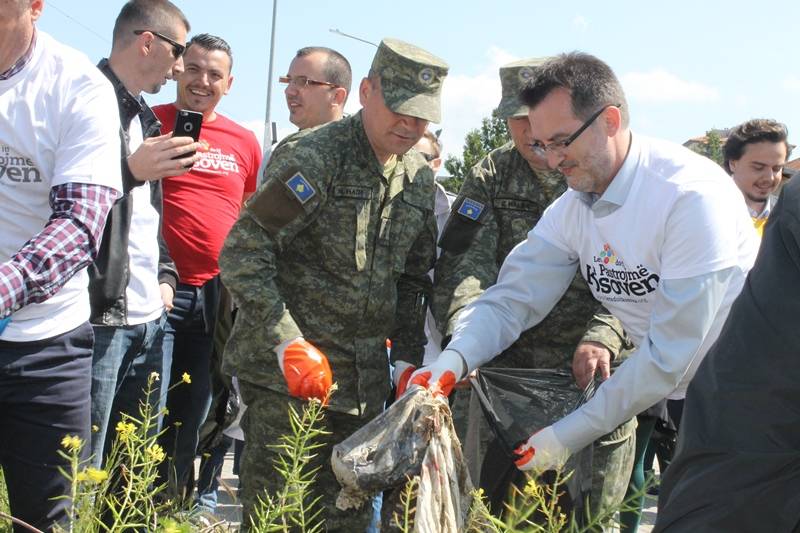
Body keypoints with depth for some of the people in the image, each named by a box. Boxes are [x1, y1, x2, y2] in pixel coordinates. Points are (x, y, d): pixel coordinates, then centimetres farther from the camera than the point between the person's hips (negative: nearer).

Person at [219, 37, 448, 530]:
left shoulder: (419, 177, 9)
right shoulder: (314, 157, -13)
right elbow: (242, 255, -17)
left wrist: (409, 357, 11)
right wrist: (289, 344, -22)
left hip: (364, 379, 7)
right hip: (286, 373, -6)